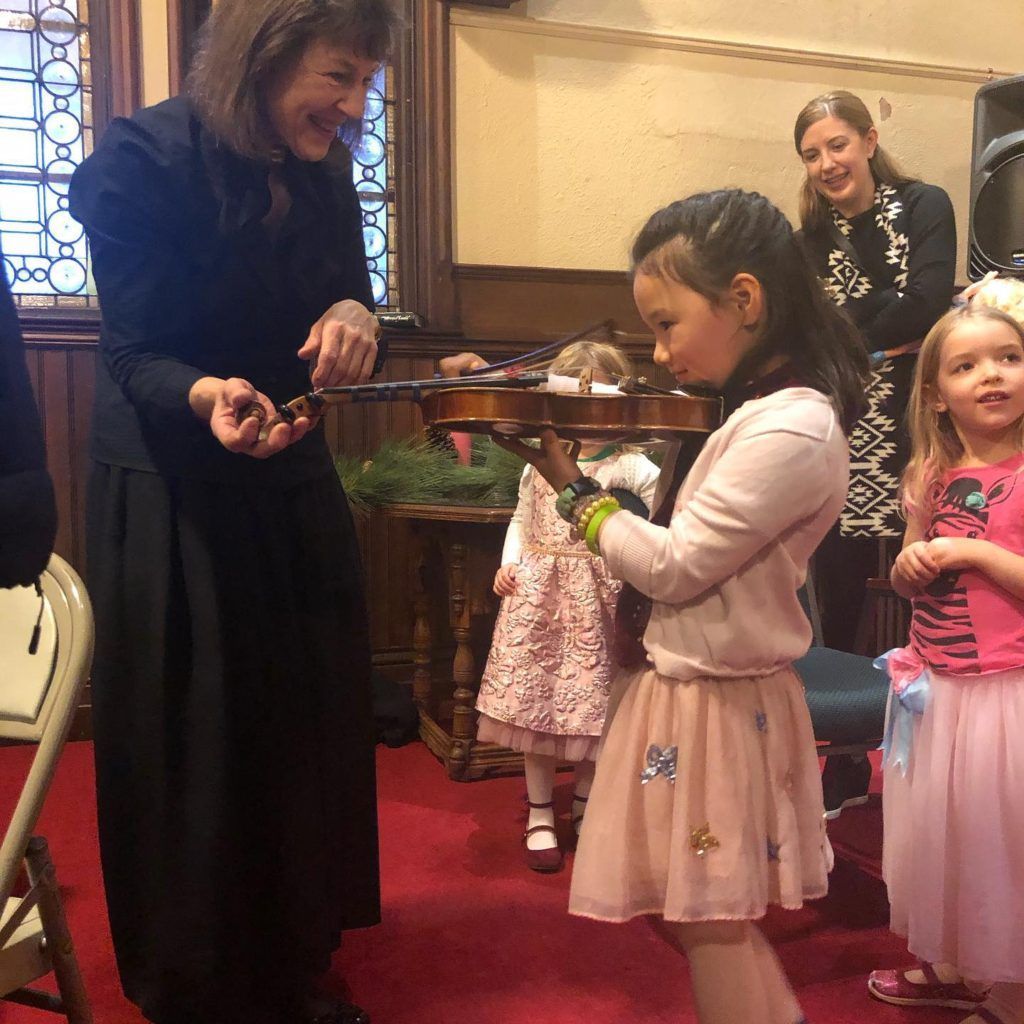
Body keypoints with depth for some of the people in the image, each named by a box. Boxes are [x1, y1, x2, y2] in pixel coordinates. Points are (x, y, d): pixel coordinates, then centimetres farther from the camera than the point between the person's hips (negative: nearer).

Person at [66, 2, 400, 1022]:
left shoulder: (324, 170, 1)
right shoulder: (143, 162, -17)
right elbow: (132, 355, -16)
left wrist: (351, 313, -17)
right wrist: (204, 398, -37)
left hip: (291, 486, 6)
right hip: (171, 498, -6)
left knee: (306, 732, 15)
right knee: (194, 751, 4)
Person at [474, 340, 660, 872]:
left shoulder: (628, 467, -4)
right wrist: (509, 562, 1)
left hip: (597, 596, -2)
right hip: (539, 593, 3)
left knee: (592, 700, 5)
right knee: (535, 699, 5)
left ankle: (584, 806, 29)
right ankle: (539, 814, 21)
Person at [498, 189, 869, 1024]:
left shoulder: (793, 430, -22)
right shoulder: (746, 412, 8)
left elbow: (672, 567, -22)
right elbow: (667, 534, 9)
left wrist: (575, 492, -11)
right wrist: (581, 479, -3)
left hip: (716, 705, -9)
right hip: (673, 684, 9)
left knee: (710, 923, 9)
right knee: (670, 906, 21)